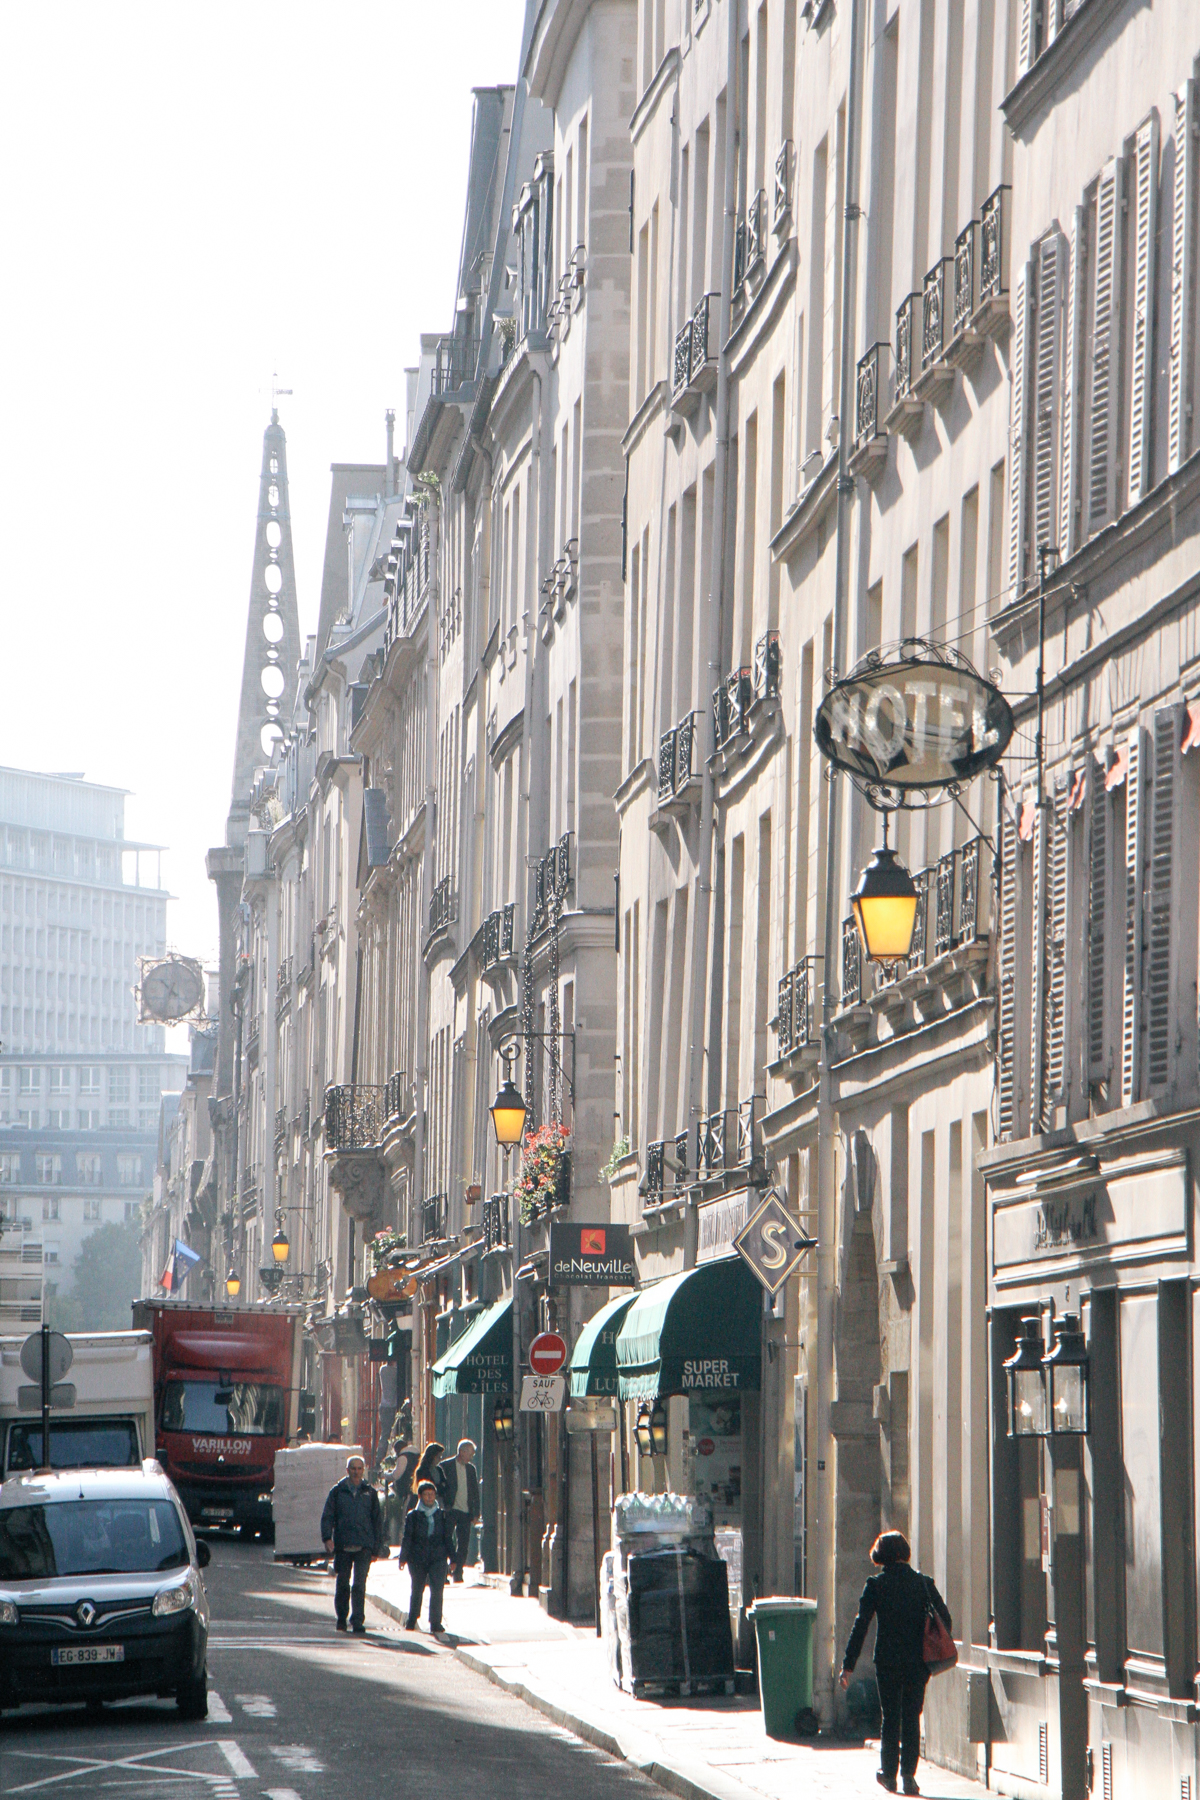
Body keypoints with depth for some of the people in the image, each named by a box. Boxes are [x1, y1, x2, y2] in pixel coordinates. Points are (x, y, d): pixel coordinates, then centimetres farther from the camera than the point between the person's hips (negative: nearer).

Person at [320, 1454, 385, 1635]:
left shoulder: (370, 1493, 10)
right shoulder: (337, 1492, 8)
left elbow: (377, 1520, 13)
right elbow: (327, 1516, 5)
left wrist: (377, 1548, 9)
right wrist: (327, 1537, -12)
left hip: (364, 1546, -1)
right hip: (342, 1545, 1)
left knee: (359, 1585, -10)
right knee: (342, 1584, 8)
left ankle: (358, 1622, -10)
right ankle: (341, 1618, 26)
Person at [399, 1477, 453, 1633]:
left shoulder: (442, 1515, 10)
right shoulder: (413, 1516, 4)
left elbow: (447, 1537, 12)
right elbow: (407, 1538, 2)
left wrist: (451, 1557, 8)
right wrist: (403, 1558, -5)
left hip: (438, 1558, 0)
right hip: (417, 1559, 0)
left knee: (437, 1590, -10)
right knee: (417, 1590, 8)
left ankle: (435, 1623, -6)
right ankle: (412, 1620, 24)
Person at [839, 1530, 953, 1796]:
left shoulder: (876, 1585, -5)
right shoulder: (923, 1582, 1)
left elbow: (860, 1626, -7)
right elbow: (945, 1619, 2)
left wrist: (848, 1664, -6)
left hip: (887, 1661, -1)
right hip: (918, 1661, 1)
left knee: (890, 1717, 11)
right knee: (912, 1717, 8)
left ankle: (889, 1774, 16)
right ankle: (908, 1774, -1)